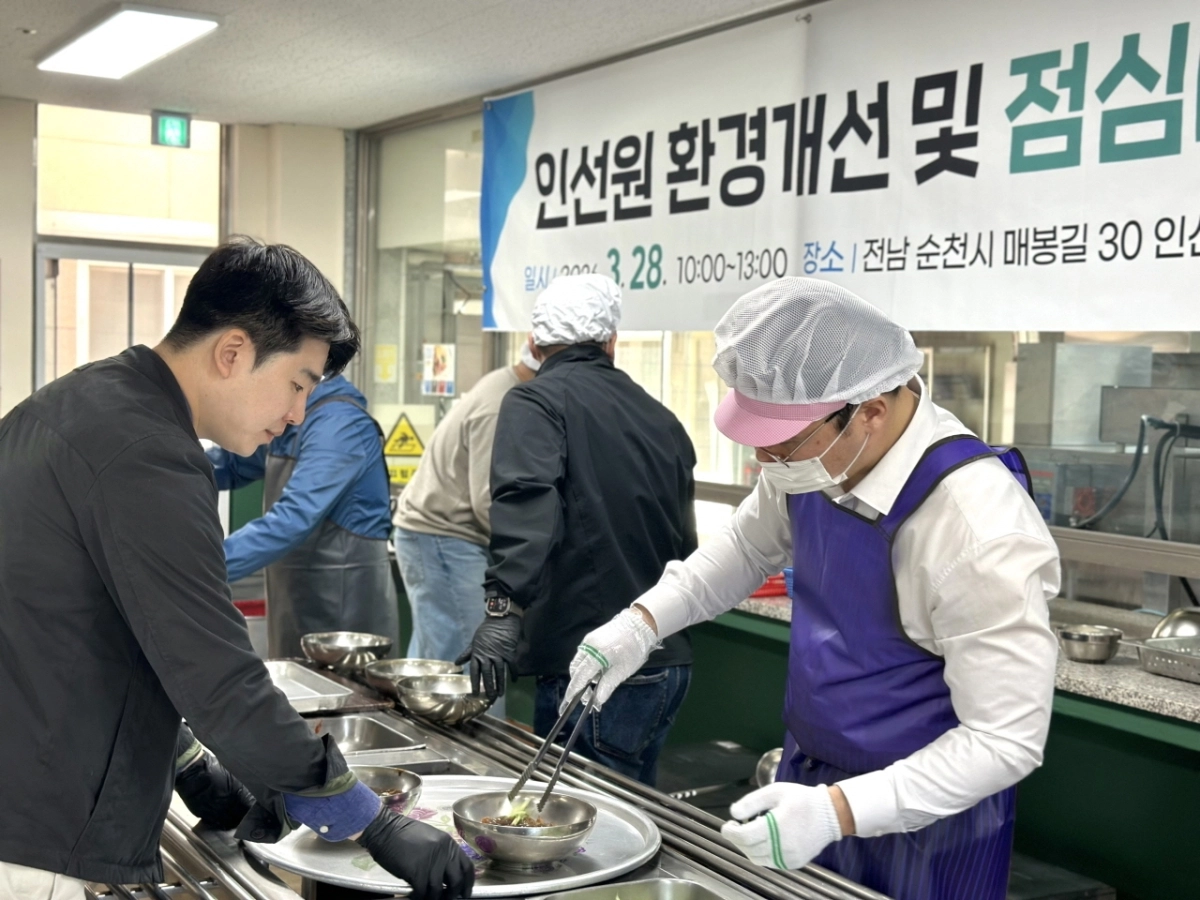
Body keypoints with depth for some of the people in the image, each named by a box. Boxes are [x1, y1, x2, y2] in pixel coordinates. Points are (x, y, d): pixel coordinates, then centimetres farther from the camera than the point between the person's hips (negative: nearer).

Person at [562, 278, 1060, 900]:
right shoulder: (815, 448, -10)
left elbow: (1006, 740, -26)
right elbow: (749, 547, 10)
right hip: (809, 777, 6)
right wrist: (643, 622, -3)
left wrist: (837, 811, -34)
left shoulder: (979, 530, -31)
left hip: (921, 817, -6)